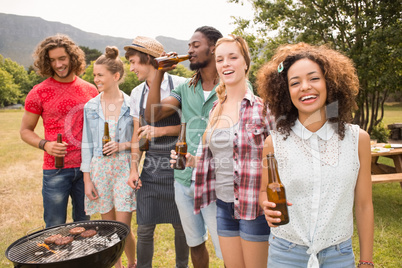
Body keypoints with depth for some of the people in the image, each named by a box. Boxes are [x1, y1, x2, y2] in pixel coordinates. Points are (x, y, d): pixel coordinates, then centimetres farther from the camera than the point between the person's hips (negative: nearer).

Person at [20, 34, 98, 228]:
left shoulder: (90, 90, 5)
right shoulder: (39, 93, -2)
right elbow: (25, 130, 4)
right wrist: (45, 144, -15)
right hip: (56, 170, -2)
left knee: (84, 226, 15)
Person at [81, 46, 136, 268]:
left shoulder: (131, 105, -2)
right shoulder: (91, 106, 4)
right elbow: (87, 144, 5)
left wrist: (123, 145, -16)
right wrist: (87, 179, 1)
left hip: (124, 168, -2)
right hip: (99, 169, 2)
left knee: (123, 227, -1)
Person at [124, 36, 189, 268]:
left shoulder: (179, 85, -7)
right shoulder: (137, 94, 10)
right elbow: (137, 135, 13)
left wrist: (160, 131, -17)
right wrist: (134, 168, 5)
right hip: (150, 168, 4)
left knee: (181, 226, 10)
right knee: (145, 229, 6)